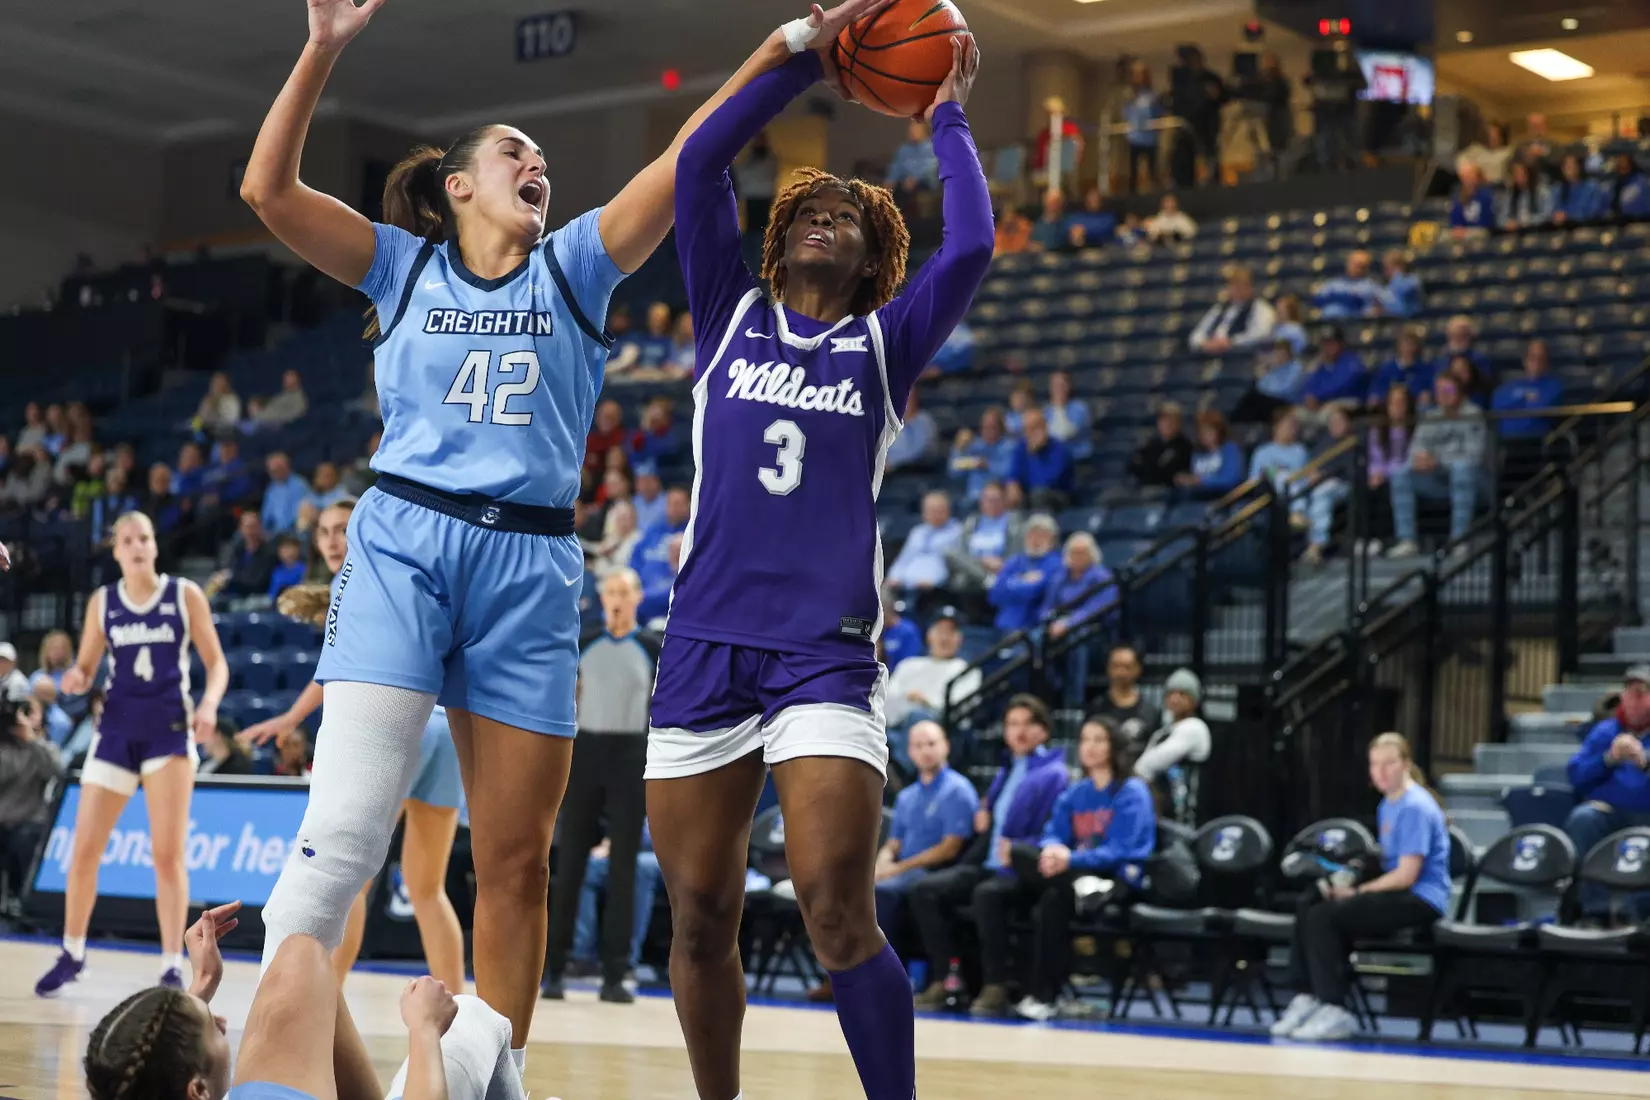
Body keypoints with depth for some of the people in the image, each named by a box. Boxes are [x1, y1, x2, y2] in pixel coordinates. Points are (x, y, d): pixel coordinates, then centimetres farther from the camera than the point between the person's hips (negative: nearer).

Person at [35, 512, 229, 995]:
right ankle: (72, 954, 19)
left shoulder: (185, 595, -1)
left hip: (170, 730, -2)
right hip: (117, 730, 3)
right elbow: (85, 669, 11)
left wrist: (209, 703, -17)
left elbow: (216, 662, 1)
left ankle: (172, 966, -1)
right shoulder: (102, 602, 5)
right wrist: (75, 679, -13)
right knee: (84, 849, 1)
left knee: (168, 852, -6)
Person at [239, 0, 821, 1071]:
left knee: (517, 862, 3)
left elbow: (691, 154, 5)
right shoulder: (403, 264, 12)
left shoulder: (576, 263, 15)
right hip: (403, 546, -2)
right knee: (345, 833, -16)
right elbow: (268, 188, 1)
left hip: (532, 566, 3)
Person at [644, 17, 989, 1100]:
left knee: (839, 916, -14)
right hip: (704, 645, 2)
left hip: (827, 652, -2)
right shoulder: (731, 318, 16)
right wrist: (805, 53, 10)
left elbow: (970, 248, -2)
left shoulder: (885, 345, 13)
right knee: (701, 922, 4)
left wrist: (948, 120, 12)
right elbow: (698, 164, 9)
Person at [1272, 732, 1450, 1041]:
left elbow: (1406, 876, -18)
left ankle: (1334, 1012, -17)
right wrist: (1348, 882, 4)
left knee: (1324, 917, -22)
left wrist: (1357, 891, -11)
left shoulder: (1415, 807, -14)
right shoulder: (1388, 805, 15)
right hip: (1395, 891, 10)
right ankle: (1307, 998, -2)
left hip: (1421, 900, -10)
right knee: (1308, 904, -1)